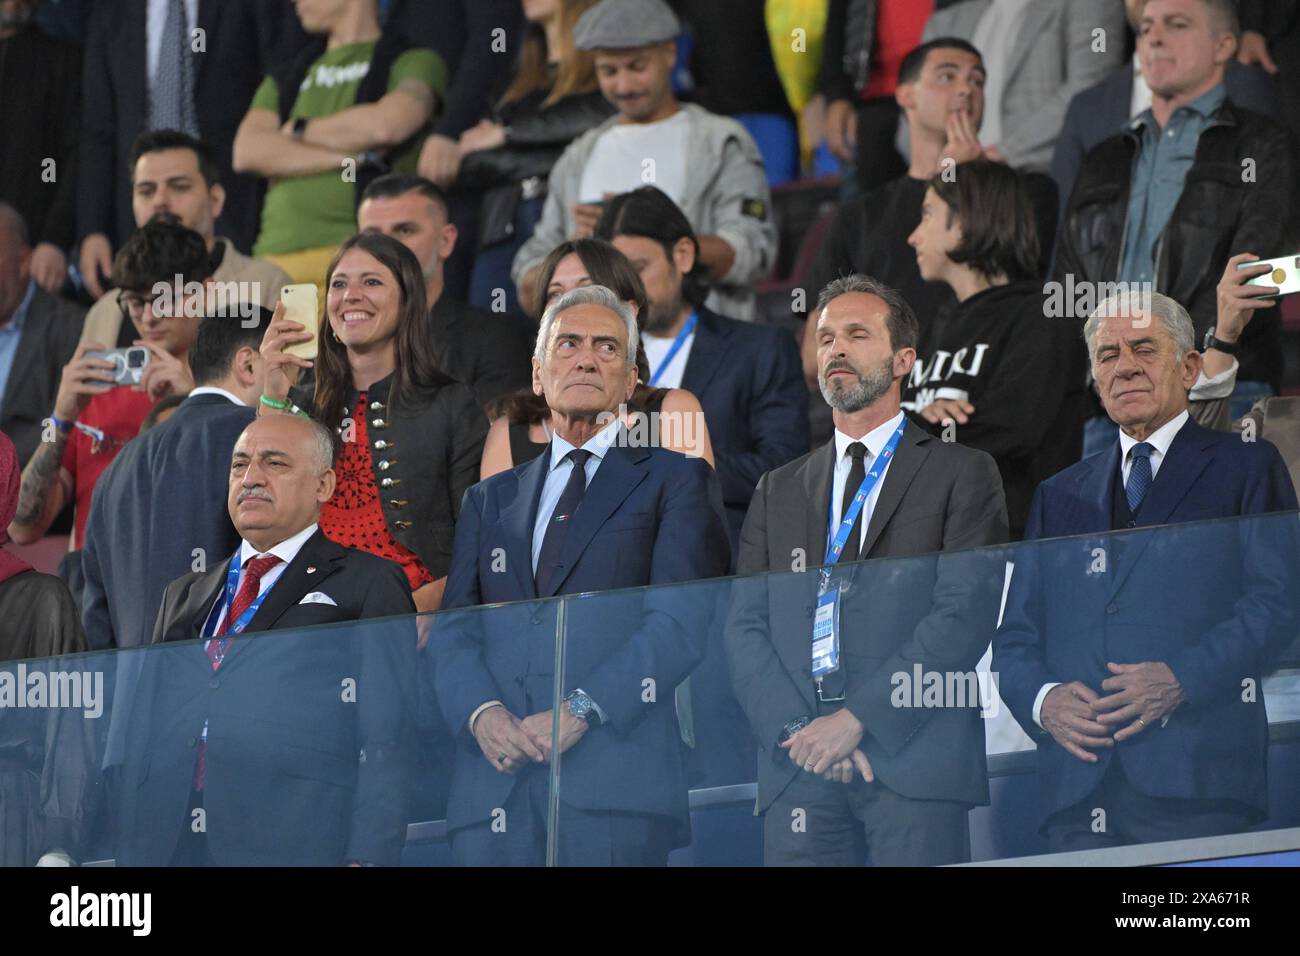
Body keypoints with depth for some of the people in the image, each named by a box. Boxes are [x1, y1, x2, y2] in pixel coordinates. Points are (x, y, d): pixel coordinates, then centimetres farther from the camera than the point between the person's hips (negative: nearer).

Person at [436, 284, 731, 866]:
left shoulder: (673, 481, 11)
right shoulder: (489, 500, 24)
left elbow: (683, 621, -2)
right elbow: (454, 631, 14)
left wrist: (582, 709, -14)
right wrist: (481, 711, -8)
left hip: (616, 779, -3)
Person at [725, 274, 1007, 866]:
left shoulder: (962, 474, 8)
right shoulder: (779, 491, 21)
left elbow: (966, 614, -4)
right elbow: (744, 628, 12)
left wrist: (858, 718, -12)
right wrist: (798, 728, -7)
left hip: (915, 764, -3)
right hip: (797, 768, 3)